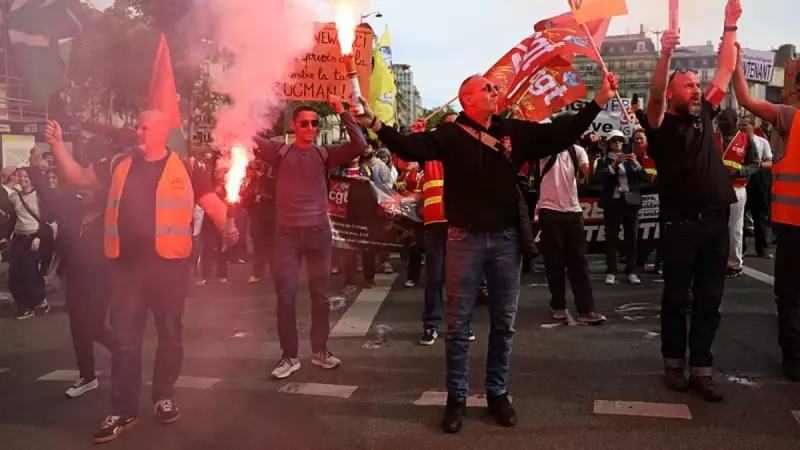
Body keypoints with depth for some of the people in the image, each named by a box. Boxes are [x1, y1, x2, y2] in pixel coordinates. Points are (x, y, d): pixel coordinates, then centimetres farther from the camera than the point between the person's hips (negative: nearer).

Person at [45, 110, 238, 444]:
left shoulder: (186, 169, 0)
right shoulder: (118, 166, 11)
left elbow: (213, 204, -1)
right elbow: (78, 177, 20)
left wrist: (227, 228, -19)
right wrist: (57, 144, 9)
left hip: (169, 265, -2)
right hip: (125, 265, 3)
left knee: (170, 334, 10)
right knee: (124, 338, 5)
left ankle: (164, 397, 28)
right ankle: (123, 411, 15)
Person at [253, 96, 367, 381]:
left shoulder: (325, 154, 4)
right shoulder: (279, 152, 4)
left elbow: (359, 145, -8)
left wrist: (343, 113, -13)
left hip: (319, 231, 1)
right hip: (287, 232, -1)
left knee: (320, 294, 10)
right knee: (285, 295, 1)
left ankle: (319, 351, 24)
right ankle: (289, 356, 13)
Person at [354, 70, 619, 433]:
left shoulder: (515, 131, 7)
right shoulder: (450, 135, -4)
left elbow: (560, 134, 8)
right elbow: (411, 147, -17)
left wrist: (599, 102, 4)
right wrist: (375, 124, -30)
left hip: (506, 238, 4)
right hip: (465, 238, -3)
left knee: (504, 322, 12)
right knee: (458, 323, 7)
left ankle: (497, 393, 28)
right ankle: (456, 396, 21)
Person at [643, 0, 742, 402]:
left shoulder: (705, 116, 15)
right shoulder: (662, 124, -1)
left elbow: (725, 71, 18)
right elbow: (655, 94, -21)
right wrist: (666, 55, -33)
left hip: (716, 222, 5)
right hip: (680, 225, -5)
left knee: (709, 300, 7)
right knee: (676, 298, 7)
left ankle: (701, 369, 15)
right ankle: (674, 363, 20)